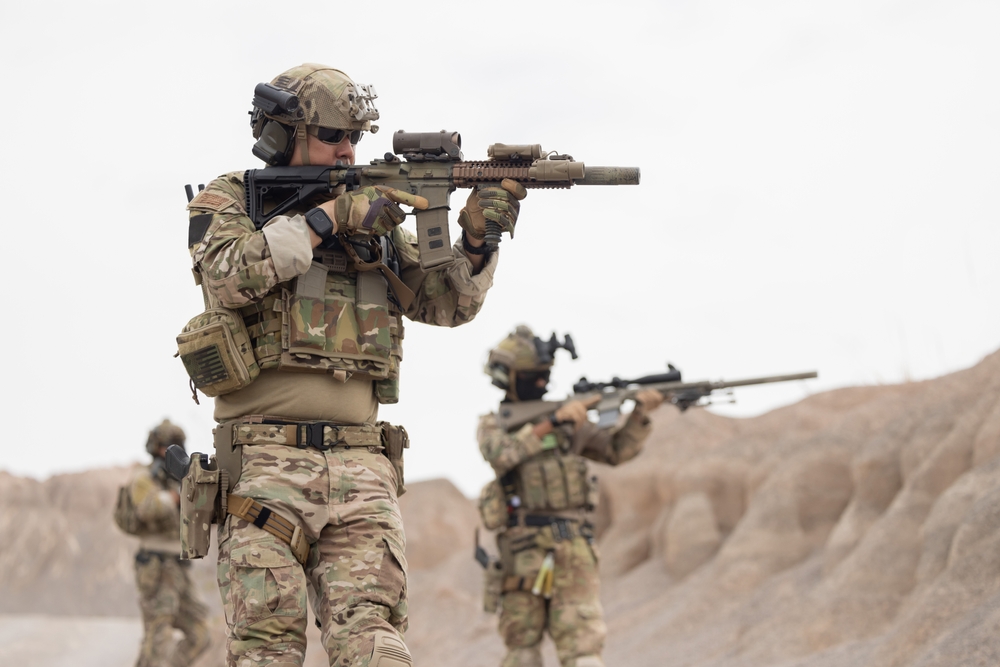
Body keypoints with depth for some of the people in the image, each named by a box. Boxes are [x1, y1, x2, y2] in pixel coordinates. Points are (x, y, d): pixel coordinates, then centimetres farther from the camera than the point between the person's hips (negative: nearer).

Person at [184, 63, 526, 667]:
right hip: (266, 462, -3)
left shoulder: (371, 216, 20)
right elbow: (230, 276, -13)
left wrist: (477, 241, -3)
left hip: (361, 465, 3)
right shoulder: (228, 202, 9)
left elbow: (448, 303, 17)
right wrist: (326, 218, -11)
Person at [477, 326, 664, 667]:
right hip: (521, 549, -1)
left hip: (571, 546, 1)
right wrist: (550, 423, -22)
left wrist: (640, 414, -5)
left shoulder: (568, 419, 14)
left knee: (582, 639, -10)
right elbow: (501, 454, -18)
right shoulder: (492, 424, 5)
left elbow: (617, 450, 11)